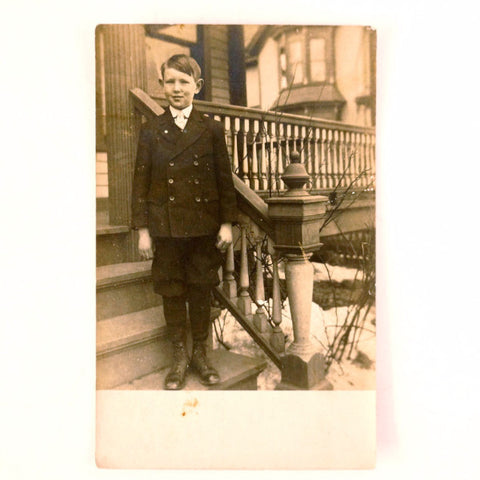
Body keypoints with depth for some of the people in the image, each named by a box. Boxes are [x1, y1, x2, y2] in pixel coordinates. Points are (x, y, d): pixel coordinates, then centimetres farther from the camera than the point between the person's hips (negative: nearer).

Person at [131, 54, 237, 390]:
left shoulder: (211, 129, 3)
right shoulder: (151, 131, 4)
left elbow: (225, 179, 3)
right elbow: (141, 182, 3)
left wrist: (227, 223, -2)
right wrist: (142, 229, -1)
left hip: (204, 225, 0)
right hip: (166, 226, 1)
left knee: (201, 290, 9)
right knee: (172, 292, 8)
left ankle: (200, 354, 26)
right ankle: (179, 357, 25)